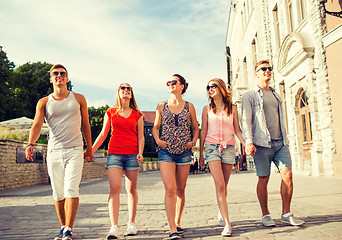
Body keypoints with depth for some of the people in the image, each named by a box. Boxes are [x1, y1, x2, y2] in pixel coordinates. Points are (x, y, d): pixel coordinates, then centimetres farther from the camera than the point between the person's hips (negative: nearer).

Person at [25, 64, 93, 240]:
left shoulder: (78, 99, 9)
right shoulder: (44, 102, 8)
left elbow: (85, 125, 14)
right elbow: (37, 125, -5)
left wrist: (89, 148, 14)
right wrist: (31, 143, -23)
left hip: (75, 150, -1)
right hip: (54, 152, 2)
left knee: (71, 189, -13)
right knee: (58, 193, 5)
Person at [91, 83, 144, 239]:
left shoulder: (137, 115, 10)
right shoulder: (110, 113, 11)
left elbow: (140, 137, 9)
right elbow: (103, 134, 13)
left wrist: (140, 153, -6)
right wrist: (91, 150, 6)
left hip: (132, 154, 1)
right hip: (114, 153, 0)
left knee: (131, 189, 4)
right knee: (115, 188, -11)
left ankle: (131, 224, 16)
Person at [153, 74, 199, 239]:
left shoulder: (189, 107, 8)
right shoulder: (162, 106, 8)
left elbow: (195, 128, 16)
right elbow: (155, 127, 14)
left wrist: (193, 141, 0)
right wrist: (158, 140, -3)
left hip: (184, 151, 1)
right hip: (166, 151, -1)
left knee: (180, 190, 8)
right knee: (170, 189, -12)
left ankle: (177, 223, 24)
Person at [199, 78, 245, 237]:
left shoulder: (232, 108, 10)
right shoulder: (207, 109, 8)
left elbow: (237, 130, 10)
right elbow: (203, 131, 8)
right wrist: (201, 154, 6)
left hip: (229, 148, 2)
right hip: (212, 147, -1)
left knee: (224, 186, 7)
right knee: (220, 185, -13)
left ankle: (221, 213, 32)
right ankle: (227, 224, -14)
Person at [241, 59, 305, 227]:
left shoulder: (276, 95, 22)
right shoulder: (250, 95, 4)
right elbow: (246, 120, -5)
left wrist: (285, 138, 19)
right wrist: (248, 142, -16)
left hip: (280, 142, 5)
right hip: (262, 144, -5)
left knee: (287, 174, -4)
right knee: (263, 179, -1)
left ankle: (286, 214, 6)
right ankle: (265, 215, 12)